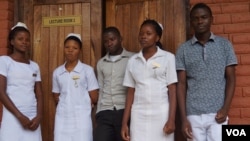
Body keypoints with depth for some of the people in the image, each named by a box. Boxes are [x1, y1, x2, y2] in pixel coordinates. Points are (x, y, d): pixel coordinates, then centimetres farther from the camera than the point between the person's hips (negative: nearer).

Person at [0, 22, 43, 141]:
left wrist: (39, 116, -4)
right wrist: (19, 116, -11)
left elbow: (39, 95, 12)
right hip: (13, 117, -4)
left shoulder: (34, 66, 15)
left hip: (32, 118, 4)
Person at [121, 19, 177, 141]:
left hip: (161, 114, -2)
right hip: (139, 116, 3)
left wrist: (171, 119, -10)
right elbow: (130, 93, 10)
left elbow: (172, 91, -2)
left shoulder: (168, 57, 0)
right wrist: (124, 122, 6)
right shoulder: (133, 61, 10)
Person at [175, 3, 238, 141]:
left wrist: (225, 108, -9)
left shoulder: (224, 45, 6)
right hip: (193, 115, 1)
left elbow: (231, 79, 5)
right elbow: (181, 85, 3)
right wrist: (183, 118, -4)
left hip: (217, 113, 0)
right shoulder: (183, 49, 5)